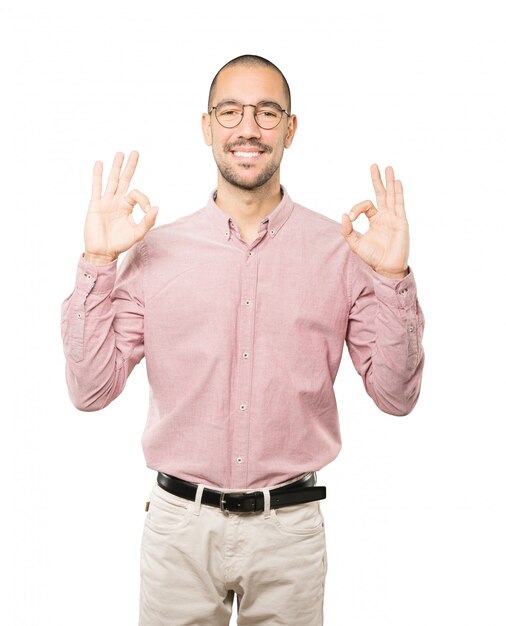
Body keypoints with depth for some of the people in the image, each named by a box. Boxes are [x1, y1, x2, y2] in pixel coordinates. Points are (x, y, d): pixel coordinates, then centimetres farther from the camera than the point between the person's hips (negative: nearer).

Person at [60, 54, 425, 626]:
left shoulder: (341, 251, -3)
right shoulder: (155, 251, -2)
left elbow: (396, 396, -3)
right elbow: (90, 391, -4)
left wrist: (392, 277, -15)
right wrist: (97, 261, -11)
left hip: (289, 529, 0)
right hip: (180, 523, 0)